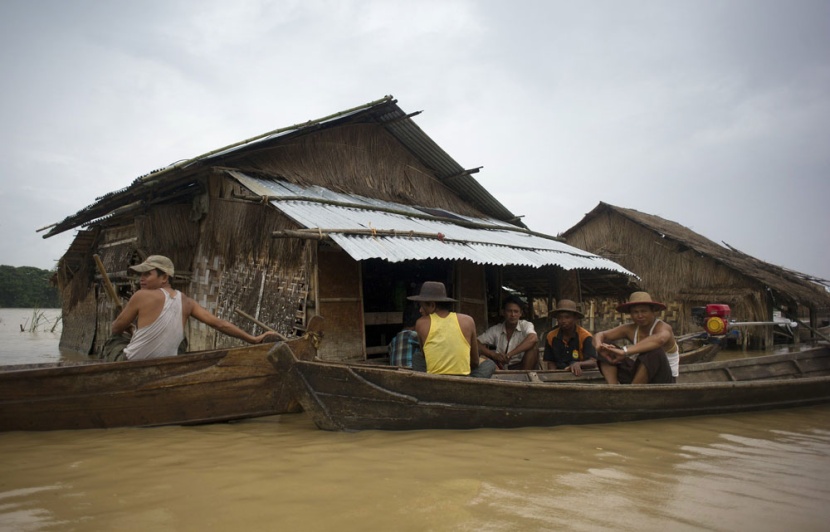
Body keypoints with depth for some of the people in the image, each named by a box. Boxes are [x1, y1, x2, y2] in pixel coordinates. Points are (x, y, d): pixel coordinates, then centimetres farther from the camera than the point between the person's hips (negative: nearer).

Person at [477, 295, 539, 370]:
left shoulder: (525, 325, -5)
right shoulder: (495, 330, 2)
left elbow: (533, 339, -28)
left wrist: (509, 354, -32)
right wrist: (494, 355, -23)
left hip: (523, 367, -2)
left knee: (534, 346, -24)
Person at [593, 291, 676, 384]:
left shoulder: (663, 327, -17)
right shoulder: (630, 329, 0)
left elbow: (659, 339, -44)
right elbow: (599, 335, -5)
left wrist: (625, 351, -51)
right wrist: (599, 346, -32)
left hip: (661, 381, -5)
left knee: (654, 351, -34)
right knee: (607, 352, -6)